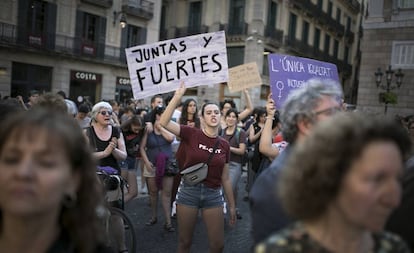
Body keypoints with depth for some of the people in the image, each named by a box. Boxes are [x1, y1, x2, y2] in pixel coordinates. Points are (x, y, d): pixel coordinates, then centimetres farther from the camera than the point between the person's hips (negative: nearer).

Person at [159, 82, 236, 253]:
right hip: (189, 191, -2)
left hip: (214, 195, 3)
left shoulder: (224, 145, 3)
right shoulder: (191, 134, -6)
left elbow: (225, 178, 9)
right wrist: (178, 96, -25)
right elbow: (164, 122, -20)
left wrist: (232, 205, 11)